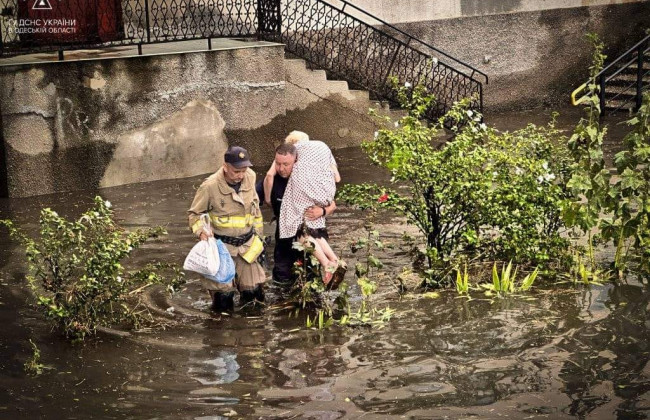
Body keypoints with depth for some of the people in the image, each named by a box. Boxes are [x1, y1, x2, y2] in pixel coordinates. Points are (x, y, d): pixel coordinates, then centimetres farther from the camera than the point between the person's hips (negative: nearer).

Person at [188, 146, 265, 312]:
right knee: (223, 295, -7)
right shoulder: (210, 186, -21)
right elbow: (195, 213, -6)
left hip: (247, 244, 4)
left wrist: (257, 232, 18)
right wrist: (201, 232, -23)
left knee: (253, 291, 4)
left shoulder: (250, 177, -7)